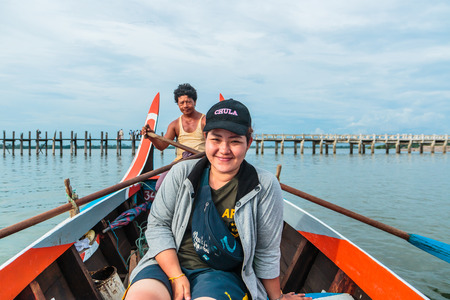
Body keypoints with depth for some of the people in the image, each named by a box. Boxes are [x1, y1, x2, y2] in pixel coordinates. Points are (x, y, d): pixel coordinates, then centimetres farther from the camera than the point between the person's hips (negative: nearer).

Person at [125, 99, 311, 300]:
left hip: (222, 273, -2)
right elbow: (158, 225, 1)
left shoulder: (266, 187, -9)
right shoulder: (182, 173, -1)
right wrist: (176, 276, -9)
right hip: (168, 264, 3)